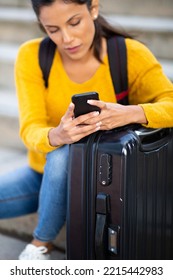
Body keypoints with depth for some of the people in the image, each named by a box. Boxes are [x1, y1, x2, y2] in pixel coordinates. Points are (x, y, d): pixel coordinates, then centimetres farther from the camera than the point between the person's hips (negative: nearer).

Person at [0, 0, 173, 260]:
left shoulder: (130, 54, -16)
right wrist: (57, 136, -45)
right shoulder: (32, 56, -13)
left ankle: (42, 244, -10)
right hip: (44, 172, 2)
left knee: (64, 155, -34)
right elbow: (30, 130, -22)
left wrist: (131, 113, -49)